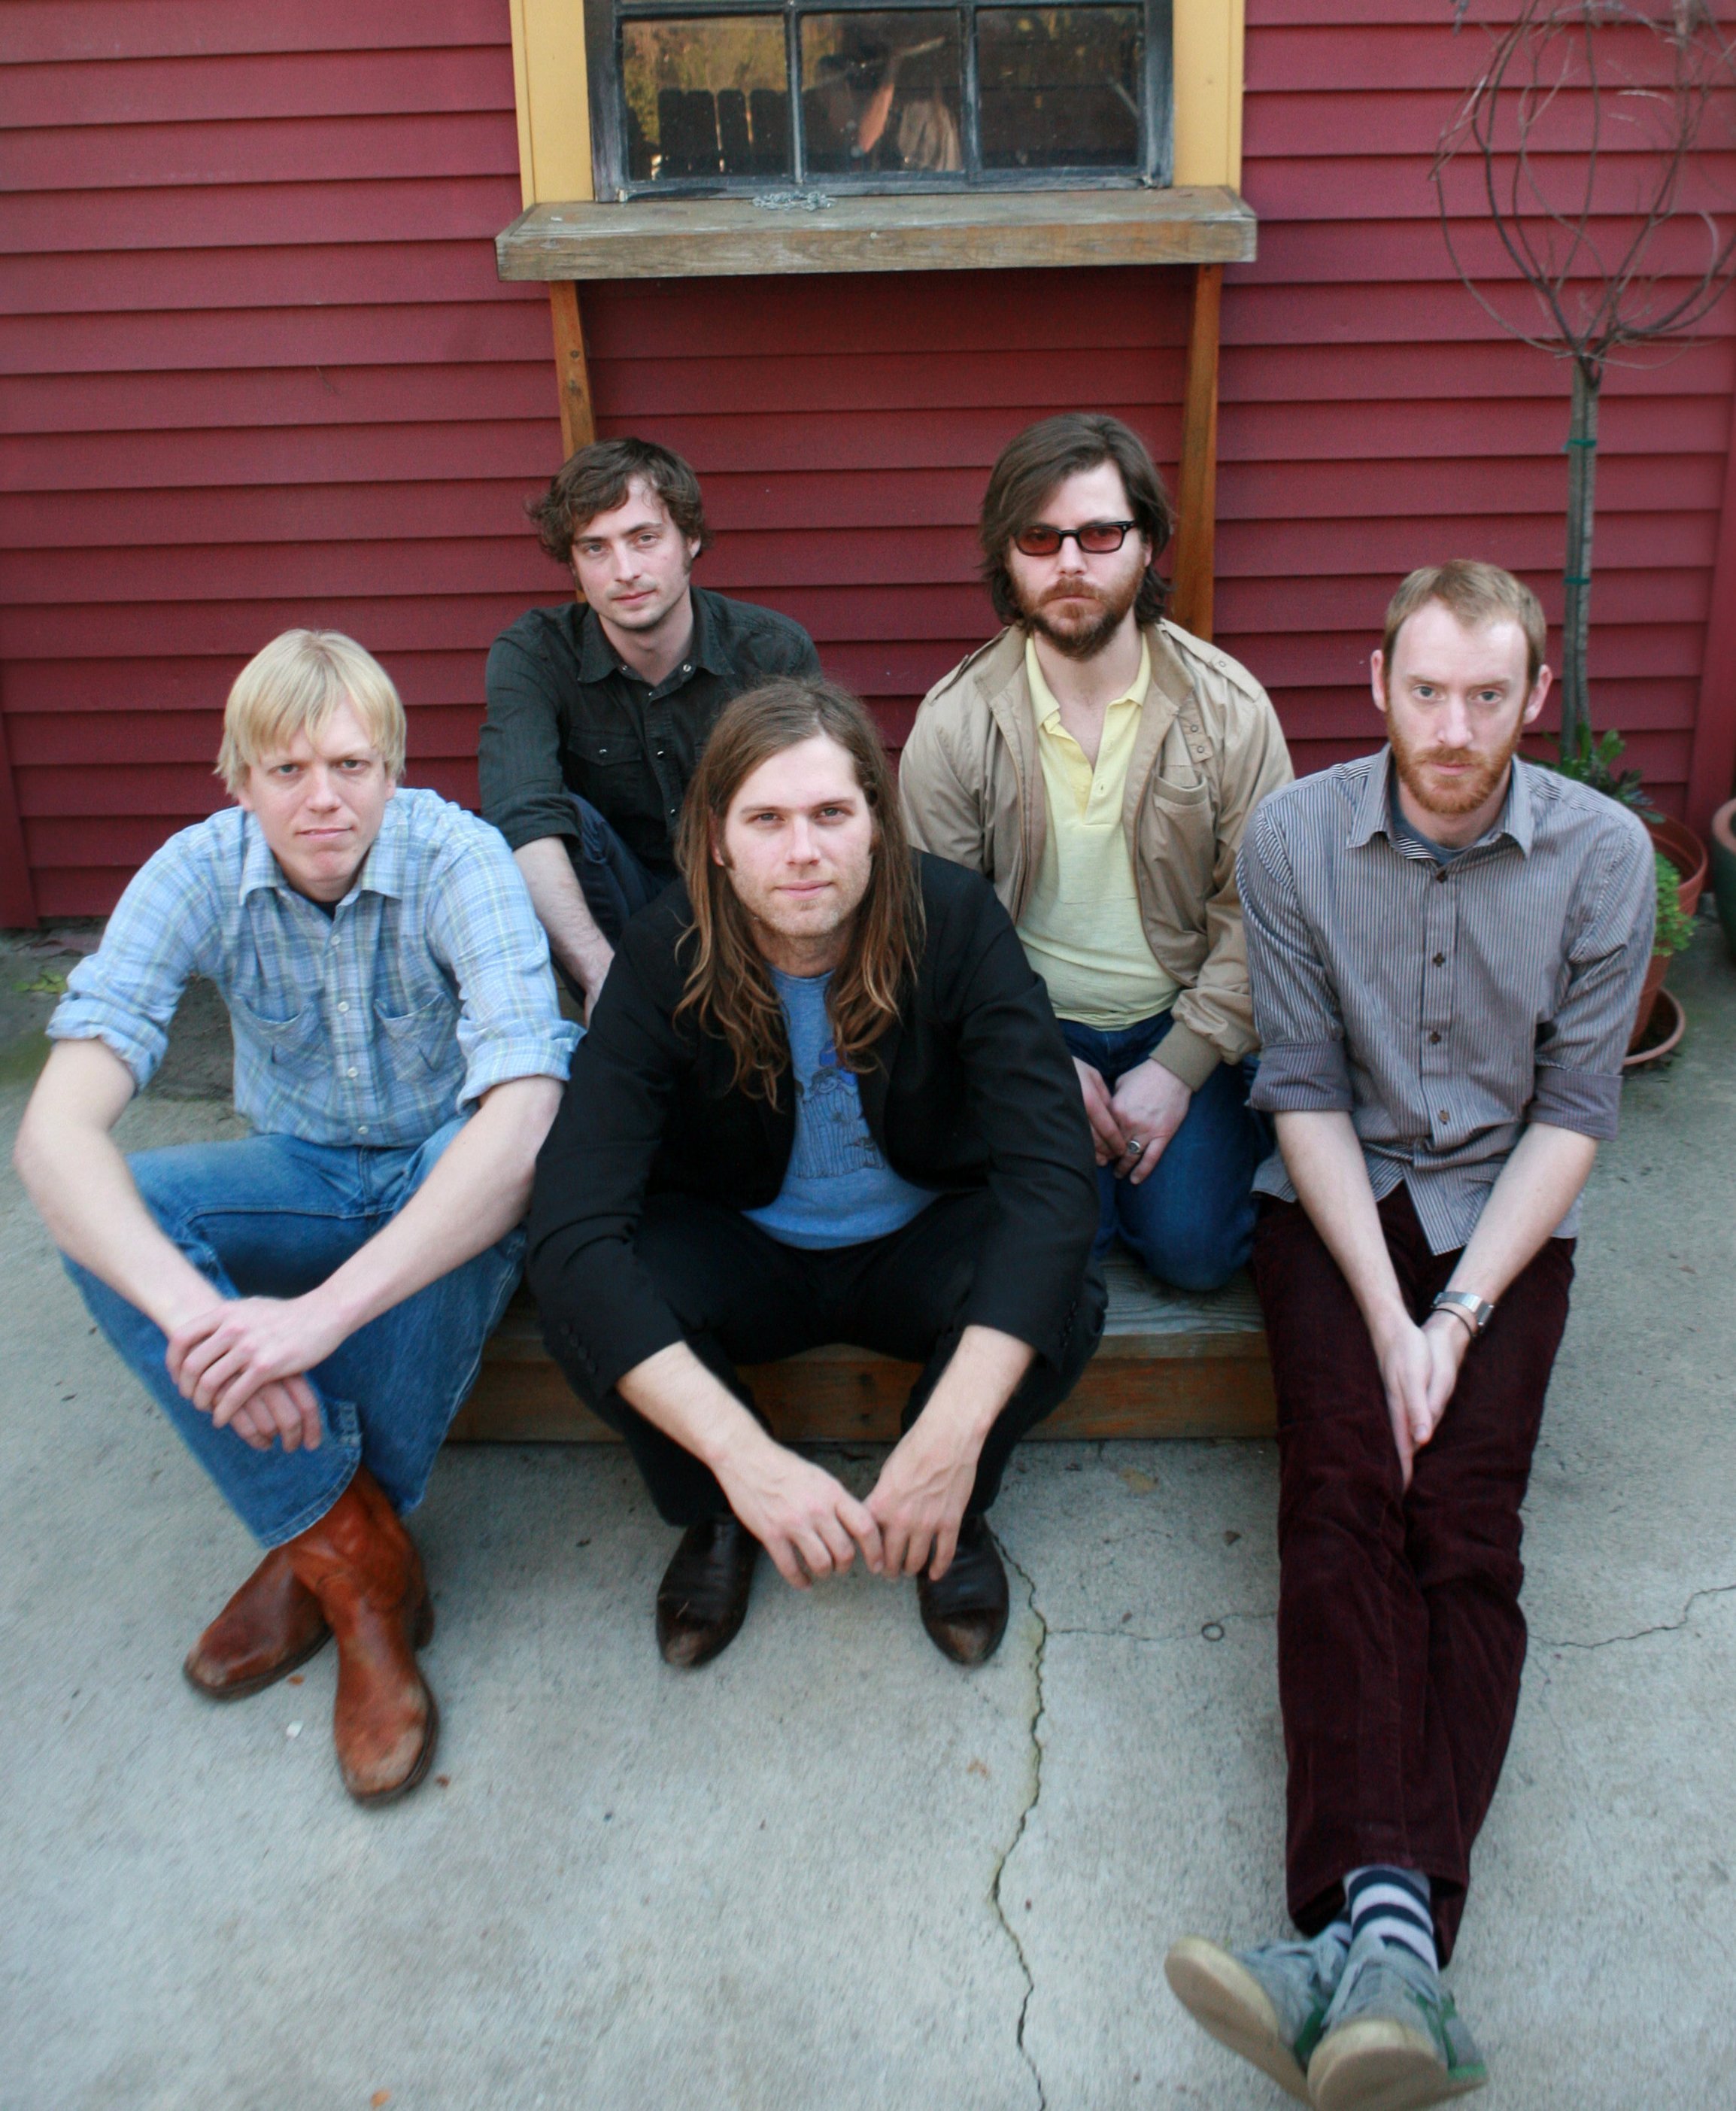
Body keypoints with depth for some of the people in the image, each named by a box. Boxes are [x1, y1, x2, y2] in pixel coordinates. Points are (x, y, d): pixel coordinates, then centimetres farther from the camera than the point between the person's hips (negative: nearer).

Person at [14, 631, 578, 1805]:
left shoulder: (459, 859, -23)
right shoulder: (200, 874, -16)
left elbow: (521, 1112, -37)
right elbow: (57, 1124, -27)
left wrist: (324, 1312, -46)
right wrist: (191, 1308, -46)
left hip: (453, 1178, -2)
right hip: (306, 1177, 3)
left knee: (491, 1173, -37)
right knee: (100, 1213, -24)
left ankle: (320, 1548, -18)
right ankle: (358, 1553, -21)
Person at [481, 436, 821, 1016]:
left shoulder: (775, 651, -14)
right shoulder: (530, 657, -15)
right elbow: (524, 820, -31)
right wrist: (603, 973, -46)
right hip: (608, 907, 1)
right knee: (566, 814, -30)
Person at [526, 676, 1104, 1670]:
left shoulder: (955, 919, -23)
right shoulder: (667, 956, -24)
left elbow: (1053, 1169, -31)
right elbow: (573, 1229, -32)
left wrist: (951, 1436, -41)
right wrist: (742, 1454, -43)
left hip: (920, 1243, 0)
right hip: (742, 1249, 1)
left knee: (1065, 1296, -31)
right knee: (578, 1291, -30)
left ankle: (956, 1508, 1)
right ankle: (718, 1513, 1)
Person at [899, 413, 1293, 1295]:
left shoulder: (1228, 706, -7)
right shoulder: (952, 722, -8)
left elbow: (1256, 915, -5)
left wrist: (1180, 1067, -14)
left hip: (1185, 1024, 0)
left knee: (1192, 1247, -17)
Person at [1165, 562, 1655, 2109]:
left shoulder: (1603, 853, -4)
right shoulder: (1294, 838, -5)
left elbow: (1574, 1111, -3)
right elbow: (1304, 1092, -5)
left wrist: (1459, 1313, -15)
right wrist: (1387, 1319, -14)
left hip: (1504, 1215, 1)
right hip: (1335, 1201, 0)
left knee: (1465, 1523, -21)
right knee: (1342, 1499, -23)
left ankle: (1383, 1936, -32)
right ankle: (1388, 1927, -32)